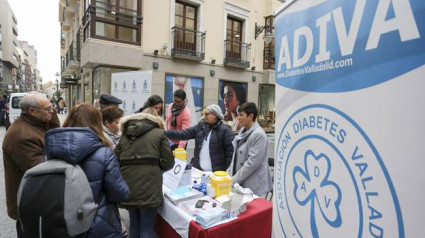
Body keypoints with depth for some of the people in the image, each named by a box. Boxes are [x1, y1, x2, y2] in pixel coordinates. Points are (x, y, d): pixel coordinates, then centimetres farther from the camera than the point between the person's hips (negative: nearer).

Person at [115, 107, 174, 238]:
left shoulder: (125, 134, 17)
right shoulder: (159, 133, 4)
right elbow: (168, 162, -1)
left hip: (128, 186, 5)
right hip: (149, 186, -4)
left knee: (134, 224, 22)